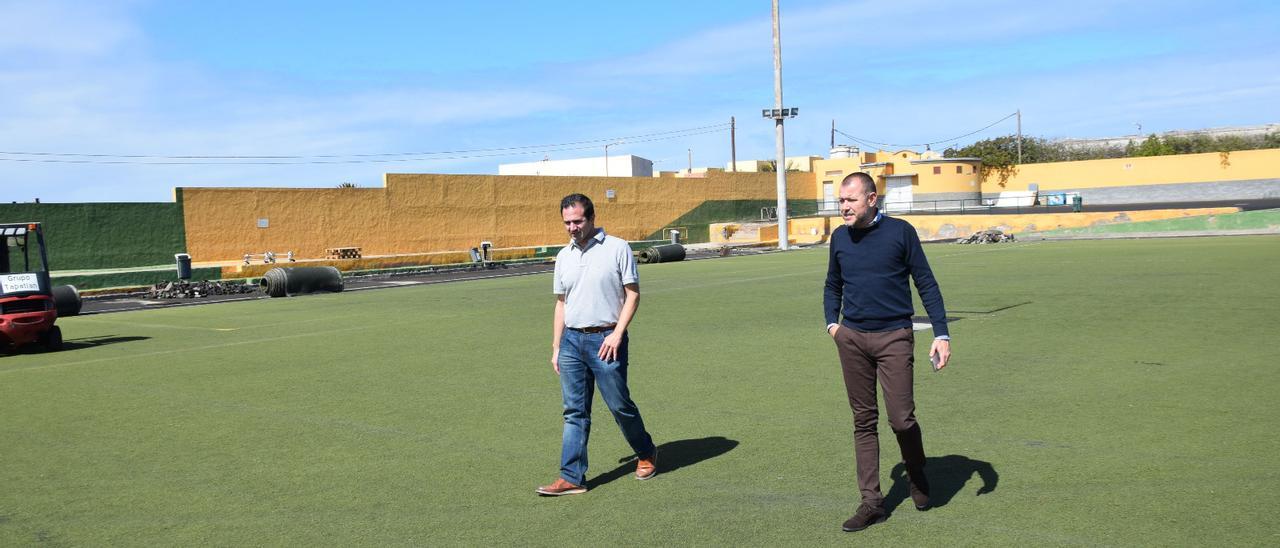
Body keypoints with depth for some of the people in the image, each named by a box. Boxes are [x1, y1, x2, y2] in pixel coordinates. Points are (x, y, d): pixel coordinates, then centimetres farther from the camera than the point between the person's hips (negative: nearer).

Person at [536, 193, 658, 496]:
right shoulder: (564, 256, 12)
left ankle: (646, 454, 28)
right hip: (572, 340, 5)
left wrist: (617, 334, -14)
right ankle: (572, 477, 7)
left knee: (620, 405, 4)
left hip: (606, 340, -4)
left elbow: (633, 294, -5)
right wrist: (556, 348, 13)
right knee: (575, 412, 4)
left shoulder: (617, 248, -3)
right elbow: (561, 304, 16)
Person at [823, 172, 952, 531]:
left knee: (901, 419, -6)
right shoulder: (839, 237, 7)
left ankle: (917, 477, 26)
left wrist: (941, 333, -6)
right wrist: (831, 323, 5)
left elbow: (926, 284, -1)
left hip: (894, 337, -4)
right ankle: (871, 502, 14)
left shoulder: (900, 232, -5)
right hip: (851, 339, 4)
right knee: (863, 421, 7)